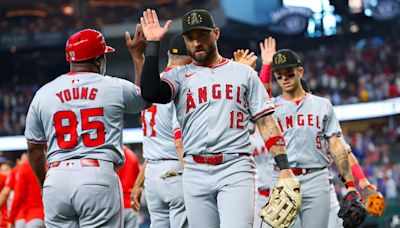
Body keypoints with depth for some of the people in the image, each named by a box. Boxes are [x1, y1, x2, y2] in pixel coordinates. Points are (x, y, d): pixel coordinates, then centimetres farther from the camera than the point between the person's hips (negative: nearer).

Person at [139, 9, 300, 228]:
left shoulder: (243, 73, 13)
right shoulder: (179, 75, 13)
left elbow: (265, 121, 9)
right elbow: (151, 93, -8)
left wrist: (284, 167, -1)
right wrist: (153, 44, -3)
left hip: (235, 169, -2)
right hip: (195, 173, 2)